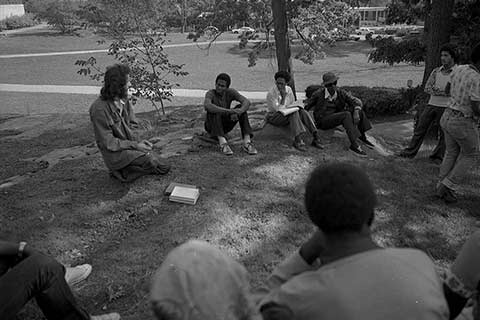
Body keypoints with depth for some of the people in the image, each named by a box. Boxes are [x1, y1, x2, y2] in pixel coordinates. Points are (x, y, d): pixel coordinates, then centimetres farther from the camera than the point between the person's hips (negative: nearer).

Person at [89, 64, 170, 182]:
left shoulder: (123, 99, 1)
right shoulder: (99, 109, -21)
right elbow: (108, 142, -19)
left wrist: (139, 140, -7)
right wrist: (135, 145, -20)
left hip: (129, 144, 7)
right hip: (114, 152, -7)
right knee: (149, 159, -24)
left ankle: (124, 172, 5)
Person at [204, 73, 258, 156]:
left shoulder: (230, 92, -10)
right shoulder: (210, 93, -20)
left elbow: (247, 102, -24)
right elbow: (207, 106, -44)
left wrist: (238, 112, -44)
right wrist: (229, 111, -50)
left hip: (225, 126, 3)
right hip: (212, 125, -3)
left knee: (241, 107, -19)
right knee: (214, 110, -33)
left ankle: (247, 142, -33)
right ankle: (222, 143, -45)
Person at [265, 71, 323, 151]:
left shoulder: (289, 89, 4)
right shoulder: (271, 94, -15)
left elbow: (293, 103, 14)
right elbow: (279, 109, -19)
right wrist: (283, 96, -21)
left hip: (288, 114, 6)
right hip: (274, 116, -6)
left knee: (303, 112, -21)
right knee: (293, 113, -32)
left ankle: (316, 137, -30)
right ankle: (298, 140, -41)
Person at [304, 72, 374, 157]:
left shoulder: (340, 92, -4)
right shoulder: (318, 94, -14)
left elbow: (357, 101, -8)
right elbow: (306, 106, -4)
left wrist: (356, 112, -26)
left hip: (335, 117, 6)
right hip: (323, 121, -6)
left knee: (357, 109, -10)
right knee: (346, 115, -30)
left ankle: (362, 136, -2)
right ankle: (354, 145, -34)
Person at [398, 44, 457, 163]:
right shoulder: (436, 71, 11)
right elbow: (427, 88, 4)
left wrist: (436, 90, -13)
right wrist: (444, 91, -11)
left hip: (445, 107, -4)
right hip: (431, 104, 4)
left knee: (443, 133, 3)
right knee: (420, 129, 6)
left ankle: (437, 156, 14)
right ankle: (410, 151, 14)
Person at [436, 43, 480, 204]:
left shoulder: (459, 69, 0)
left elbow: (448, 89, 17)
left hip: (448, 117, 7)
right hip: (464, 124, -7)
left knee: (451, 153, 21)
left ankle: (441, 188, 24)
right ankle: (448, 186, 11)